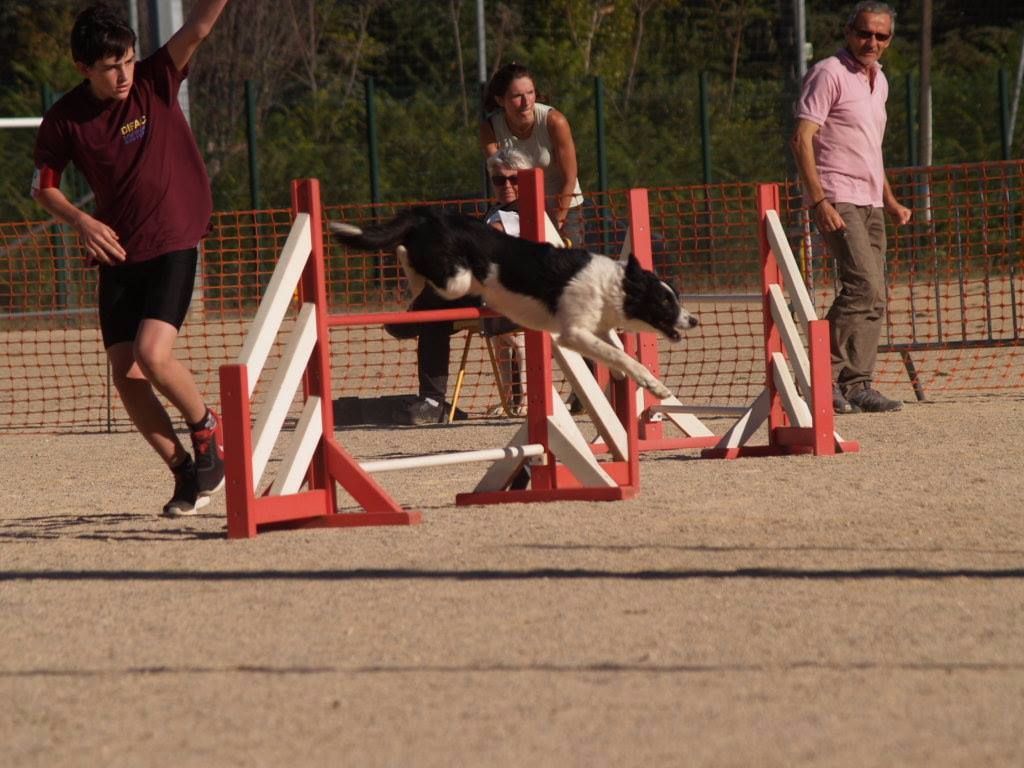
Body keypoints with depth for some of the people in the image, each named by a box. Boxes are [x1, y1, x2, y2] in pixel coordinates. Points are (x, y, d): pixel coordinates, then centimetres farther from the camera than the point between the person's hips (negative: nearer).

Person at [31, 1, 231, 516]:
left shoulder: (155, 82, -9)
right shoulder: (64, 121, -6)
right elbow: (43, 188, 7)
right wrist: (81, 220, -11)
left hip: (172, 246, -3)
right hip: (117, 255, 3)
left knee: (152, 356, -20)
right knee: (124, 373, -2)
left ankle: (207, 428, 9)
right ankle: (187, 473, 13)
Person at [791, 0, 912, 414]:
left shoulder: (878, 80, 18)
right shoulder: (829, 74, -9)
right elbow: (802, 138, -15)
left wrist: (890, 201, 24)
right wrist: (820, 202, -23)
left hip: (869, 204, 9)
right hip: (837, 200, -9)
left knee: (873, 297, 5)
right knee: (864, 286, -19)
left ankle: (856, 385, 10)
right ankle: (826, 377, -17)